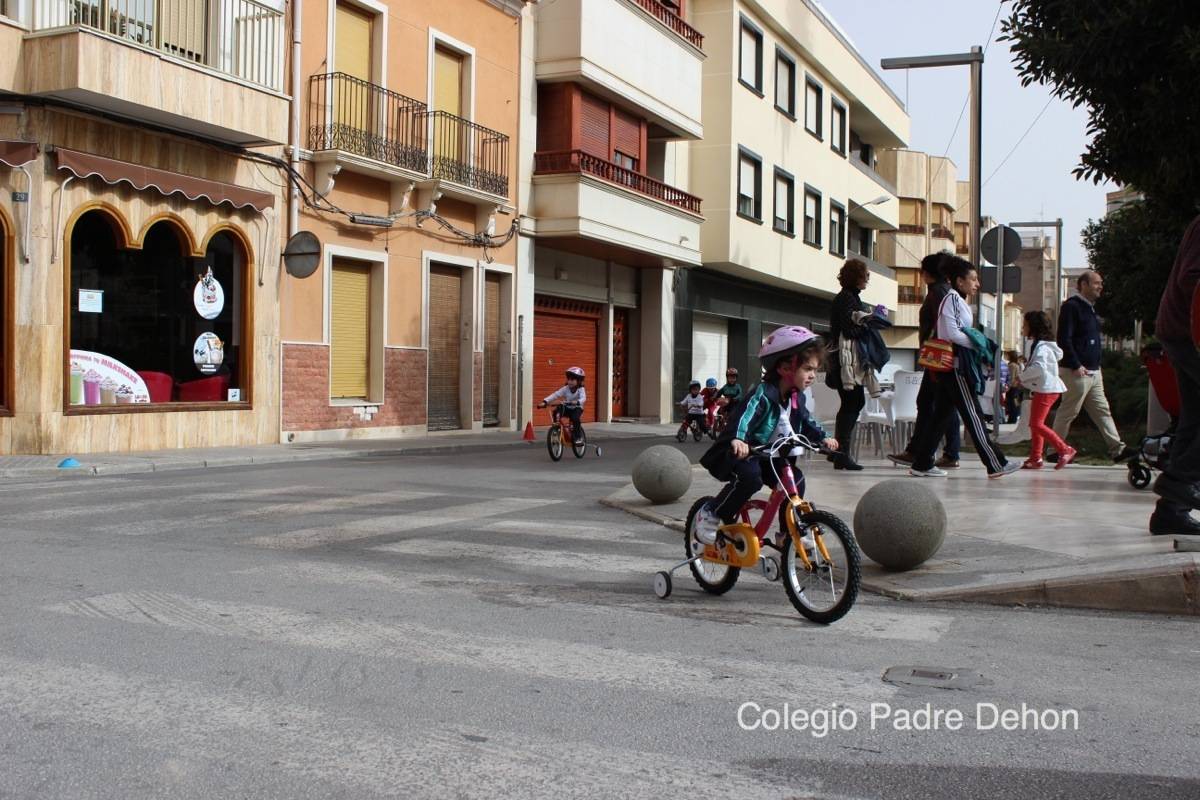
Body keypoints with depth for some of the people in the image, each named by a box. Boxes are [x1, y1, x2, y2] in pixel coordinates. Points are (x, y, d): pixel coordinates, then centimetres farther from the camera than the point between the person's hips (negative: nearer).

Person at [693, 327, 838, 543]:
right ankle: (710, 515, -18)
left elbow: (806, 422, 19)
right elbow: (744, 415, -41)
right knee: (749, 476, -36)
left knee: (795, 479, -5)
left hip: (768, 457, 9)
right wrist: (737, 439, -60)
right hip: (740, 453, -9)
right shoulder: (764, 394, -25)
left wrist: (823, 438, 2)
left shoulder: (796, 399, 4)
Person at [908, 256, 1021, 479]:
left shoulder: (957, 300, 19)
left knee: (941, 414, 8)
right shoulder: (952, 298, -11)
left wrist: (979, 344, 9)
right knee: (973, 415, -7)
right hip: (955, 365, -10)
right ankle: (995, 464, -4)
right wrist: (978, 345, -12)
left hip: (951, 366, 10)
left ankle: (922, 464, 9)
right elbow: (952, 333, -18)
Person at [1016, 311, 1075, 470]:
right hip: (1043, 389, 11)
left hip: (1046, 389, -11)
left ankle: (1065, 449, -10)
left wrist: (1022, 377, -17)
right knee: (1035, 424, 11)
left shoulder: (1041, 346, -16)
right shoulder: (1038, 344, 17)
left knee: (1037, 424, -12)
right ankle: (1035, 458, 14)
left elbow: (1039, 367, -30)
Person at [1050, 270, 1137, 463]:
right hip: (1077, 372, -10)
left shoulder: (1091, 309, 19)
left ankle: (1117, 449, 5)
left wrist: (1096, 366, 19)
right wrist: (1076, 366, -22)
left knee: (1102, 411, 6)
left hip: (1093, 372, 10)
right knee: (1068, 412, -3)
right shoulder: (1072, 306, -10)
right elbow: (1064, 339, -18)